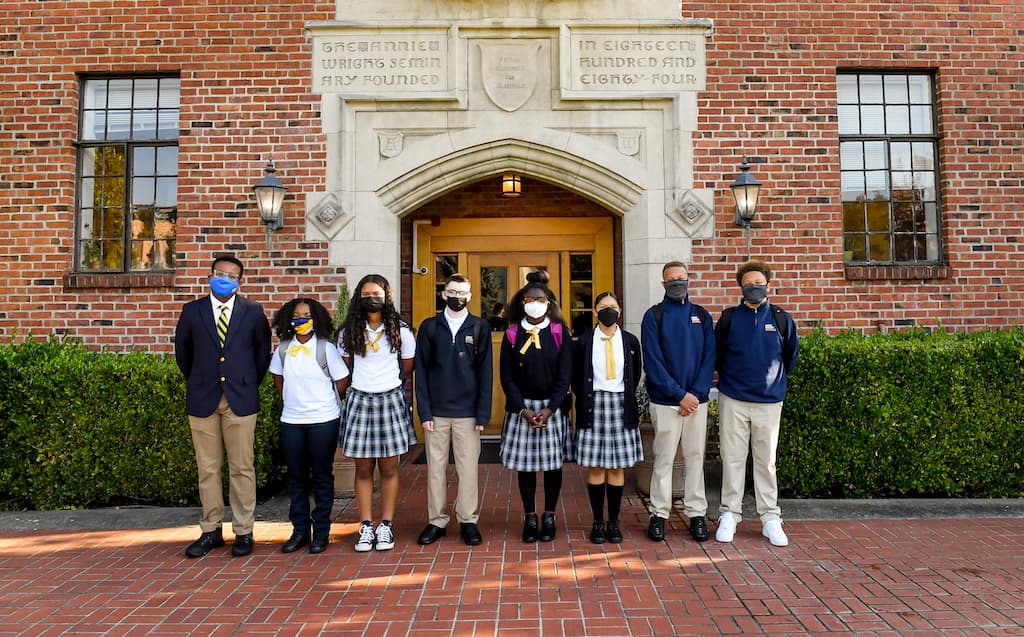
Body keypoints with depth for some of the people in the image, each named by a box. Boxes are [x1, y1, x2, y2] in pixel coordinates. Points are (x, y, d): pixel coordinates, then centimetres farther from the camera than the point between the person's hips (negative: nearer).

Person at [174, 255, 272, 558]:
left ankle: (243, 532, 12)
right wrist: (197, 383, 15)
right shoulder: (192, 311, 5)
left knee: (242, 468, 2)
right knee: (207, 468, 8)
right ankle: (211, 531, 20)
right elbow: (182, 351, 16)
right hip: (202, 399, 2)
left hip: (241, 399, -1)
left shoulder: (253, 311, 2)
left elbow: (263, 351, 12)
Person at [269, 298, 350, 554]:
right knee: (296, 477, 10)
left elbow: (342, 381, -3)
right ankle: (300, 530, 22)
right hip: (291, 421, 4)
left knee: (322, 476, 5)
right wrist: (291, 399, 11)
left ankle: (321, 531, 15)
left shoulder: (325, 348, -8)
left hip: (323, 420, -4)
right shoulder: (283, 349, 4)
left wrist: (325, 402, 4)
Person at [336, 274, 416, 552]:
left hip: (390, 400, -1)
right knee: (363, 469, 6)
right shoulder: (348, 333, 3)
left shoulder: (400, 331, -1)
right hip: (359, 400, 1)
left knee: (388, 467, 4)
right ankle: (366, 527, 14)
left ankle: (386, 526, 13)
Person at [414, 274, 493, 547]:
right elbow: (421, 372, 2)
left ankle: (468, 520, 17)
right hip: (436, 411, 1)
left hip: (468, 412, -1)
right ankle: (436, 521, 20)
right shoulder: (429, 327, 5)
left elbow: (485, 372, 1)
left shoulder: (480, 327, 3)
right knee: (435, 467, 7)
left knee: (468, 468, 4)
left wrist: (483, 414, -5)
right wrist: (424, 412, -5)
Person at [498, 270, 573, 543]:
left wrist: (549, 409, -13)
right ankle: (530, 518, 19)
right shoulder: (512, 334, 2)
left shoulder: (559, 332, 0)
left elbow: (565, 375, -4)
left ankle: (549, 517, 21)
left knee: (553, 463, 7)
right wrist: (524, 410, -11)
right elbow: (507, 377, -1)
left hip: (552, 407, 0)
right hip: (521, 408, 1)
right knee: (525, 464, 6)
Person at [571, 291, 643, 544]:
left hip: (621, 406, 1)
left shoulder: (630, 341, 5)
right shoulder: (584, 341, 1)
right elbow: (576, 377, 8)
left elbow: (636, 374, 15)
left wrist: (626, 399, 13)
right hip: (593, 405, -1)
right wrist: (586, 401, 7)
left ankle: (614, 523, 16)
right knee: (595, 467, 2)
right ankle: (598, 522, 13)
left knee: (617, 466, 5)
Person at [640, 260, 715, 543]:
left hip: (697, 400, 3)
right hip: (665, 402, -3)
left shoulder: (701, 315, 9)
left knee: (695, 457, 8)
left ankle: (696, 514, 18)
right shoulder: (653, 316, 0)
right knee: (664, 459, 2)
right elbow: (653, 362, -7)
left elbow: (709, 358, 4)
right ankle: (659, 514, 13)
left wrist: (697, 393, -8)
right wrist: (680, 394, -12)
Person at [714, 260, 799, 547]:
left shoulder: (781, 318, 2)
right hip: (733, 399, 0)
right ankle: (729, 514, 15)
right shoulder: (729, 317, 1)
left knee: (766, 460, 7)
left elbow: (791, 355, 16)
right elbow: (716, 354, 14)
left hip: (769, 400, 0)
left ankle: (770, 518, 17)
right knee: (732, 458, 5)